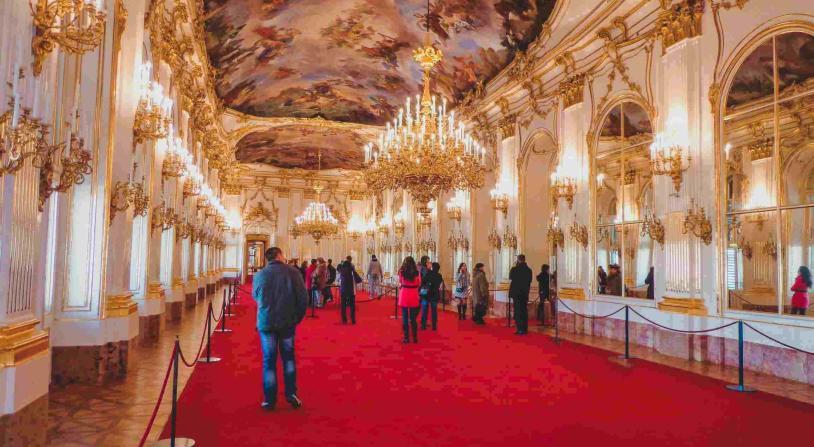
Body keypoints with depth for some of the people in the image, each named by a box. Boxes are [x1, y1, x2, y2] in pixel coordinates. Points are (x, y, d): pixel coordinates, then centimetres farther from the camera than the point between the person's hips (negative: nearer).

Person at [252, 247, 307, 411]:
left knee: (269, 361, 9)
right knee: (288, 357, 16)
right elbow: (303, 297, -7)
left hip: (265, 323, 0)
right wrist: (297, 317, 6)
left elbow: (255, 296, 10)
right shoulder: (293, 272, -9)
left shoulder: (260, 275, -6)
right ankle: (291, 394, 12)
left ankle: (269, 400, 11)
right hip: (287, 322, 0)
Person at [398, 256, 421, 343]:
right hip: (414, 296, 1)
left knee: (405, 317, 5)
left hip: (404, 295, -1)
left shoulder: (401, 272, -7)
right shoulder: (417, 272, -3)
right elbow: (419, 284, 7)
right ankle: (415, 338, 14)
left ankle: (406, 338, 6)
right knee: (413, 318, 9)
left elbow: (400, 283, 4)